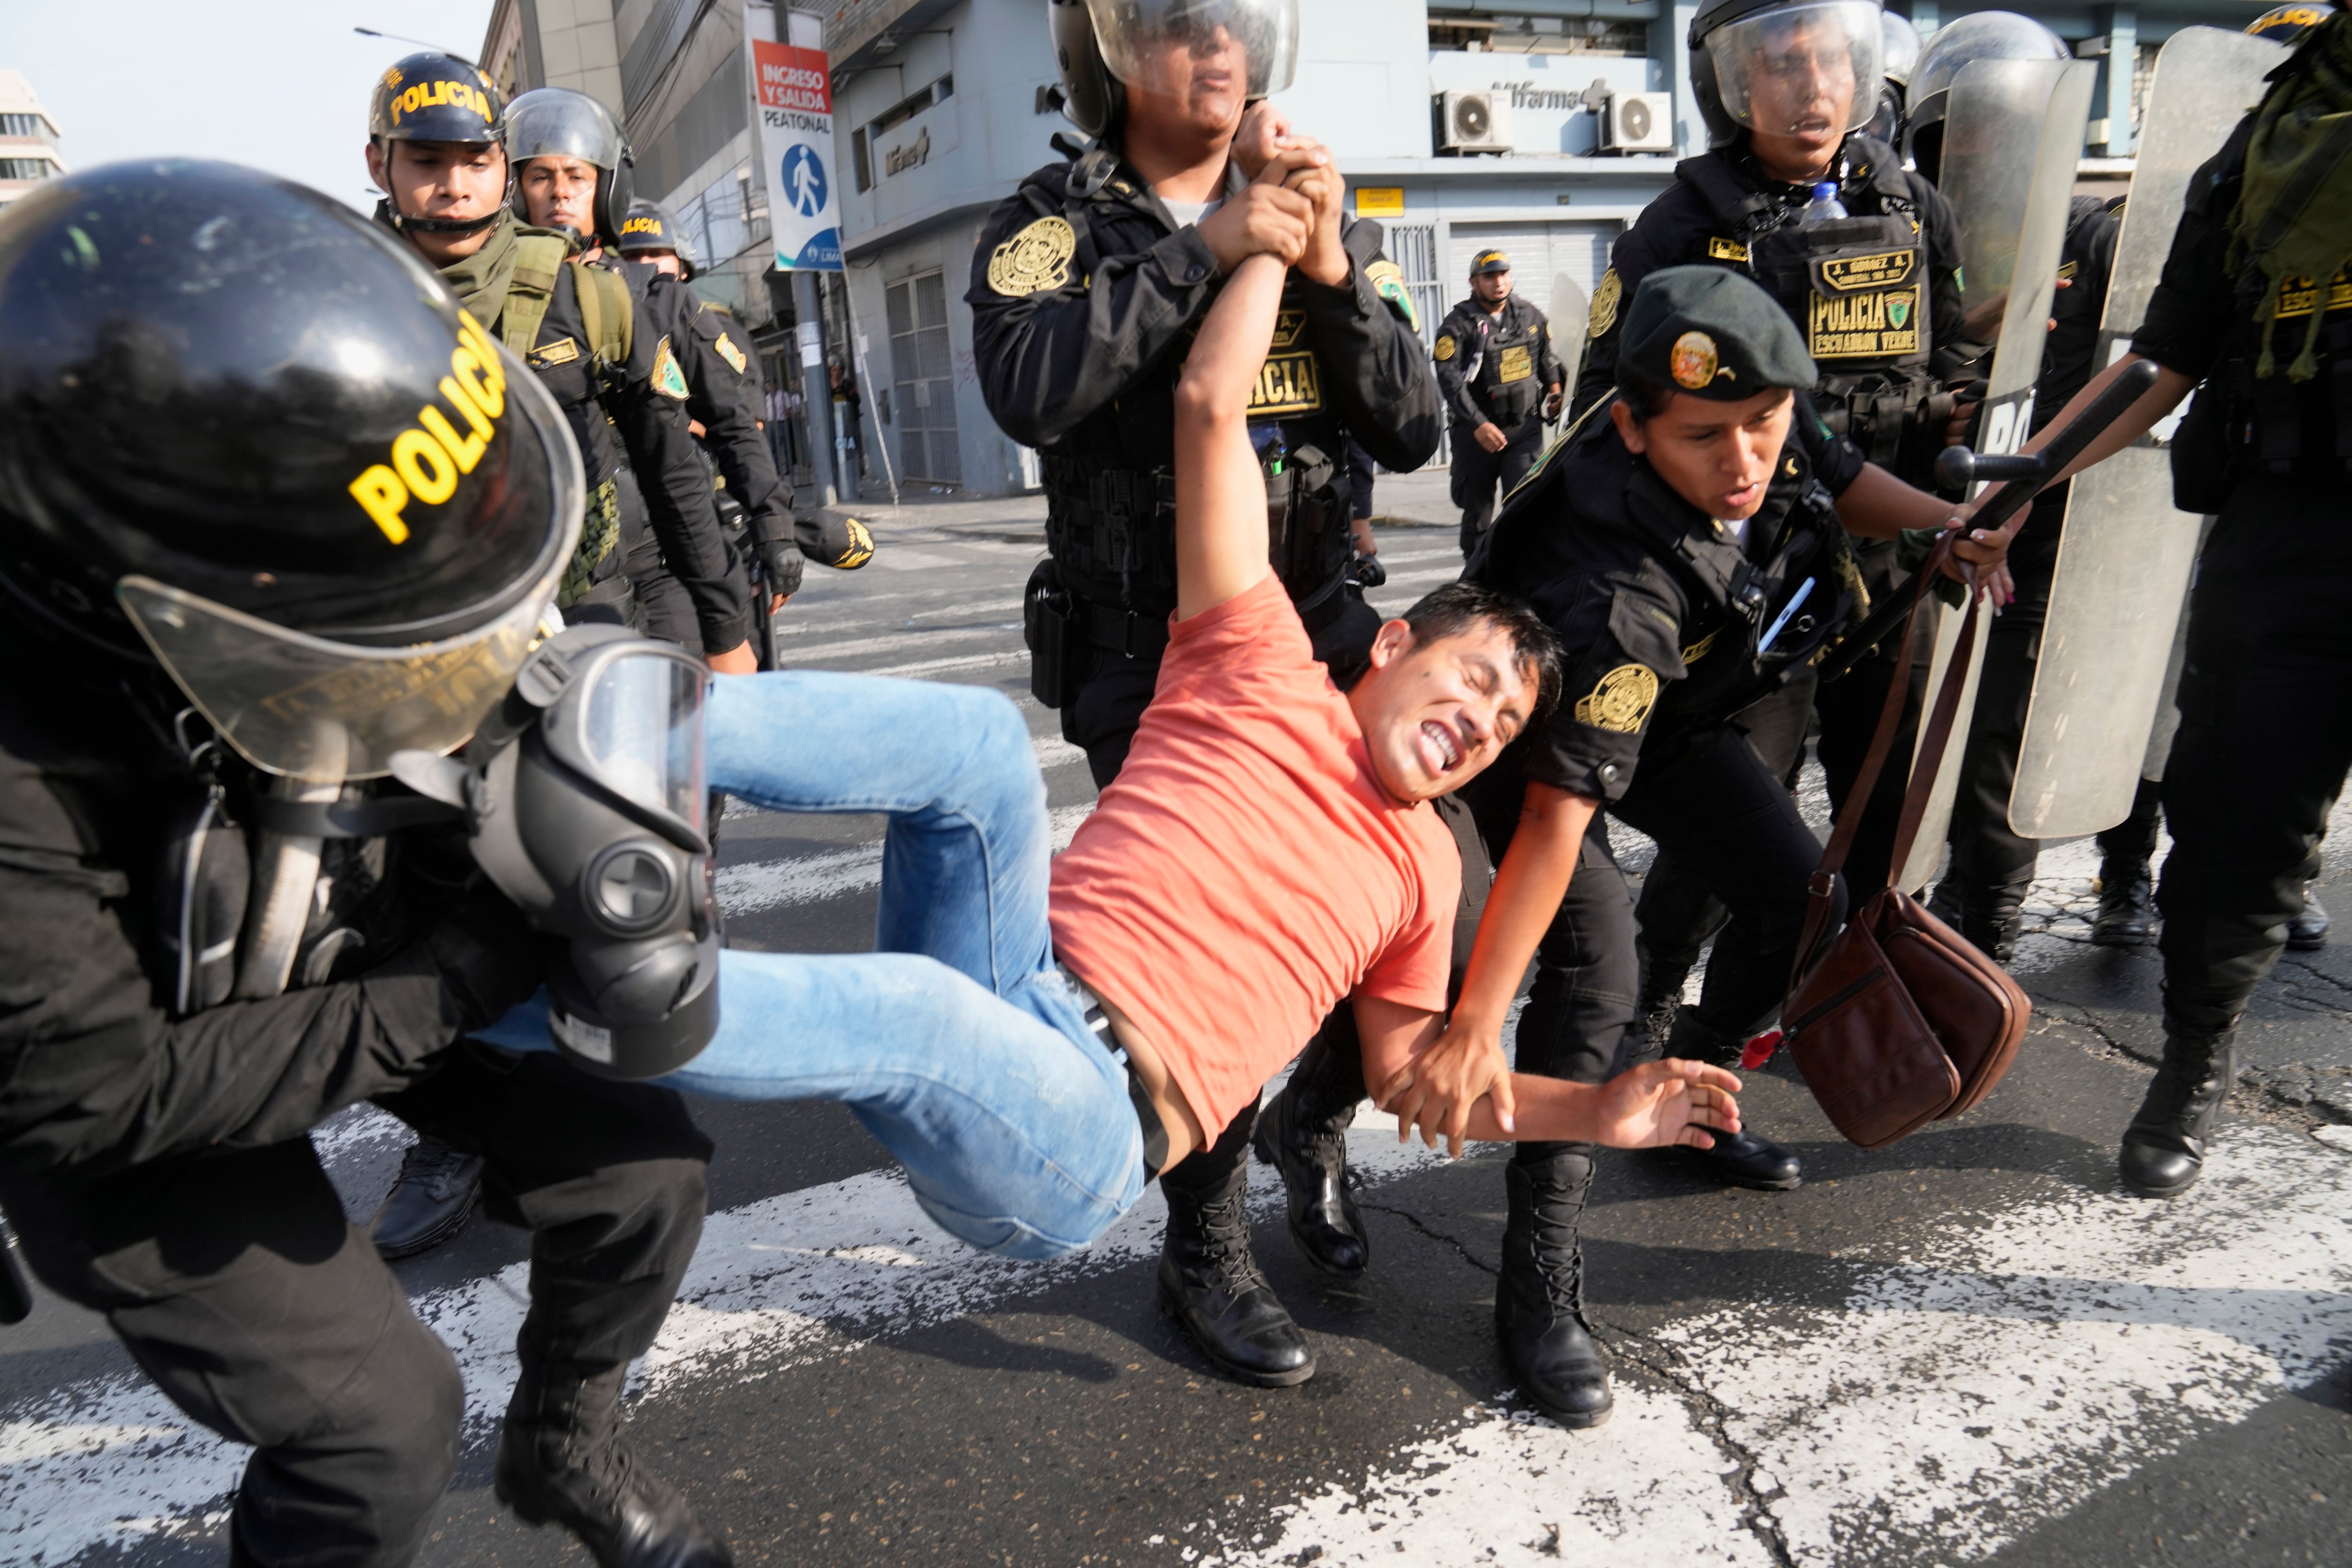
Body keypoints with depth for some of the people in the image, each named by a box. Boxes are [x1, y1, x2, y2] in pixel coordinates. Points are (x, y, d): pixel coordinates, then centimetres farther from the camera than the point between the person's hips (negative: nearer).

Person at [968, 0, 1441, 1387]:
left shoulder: (1327, 219, 9)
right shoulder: (1052, 223, -2)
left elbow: (1412, 431, -1)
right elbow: (1029, 389, -25)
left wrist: (1331, 272, -14)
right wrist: (1205, 249, -23)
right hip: (1145, 660, -4)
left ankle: (1315, 1135, 31)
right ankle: (1205, 1254, 14)